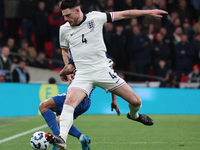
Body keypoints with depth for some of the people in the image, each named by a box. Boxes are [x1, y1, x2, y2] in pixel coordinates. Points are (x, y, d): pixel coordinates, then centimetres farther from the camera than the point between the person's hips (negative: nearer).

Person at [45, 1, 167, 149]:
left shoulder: (96, 17, -4)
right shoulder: (64, 29, 3)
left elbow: (124, 14, 2)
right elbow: (65, 49, 24)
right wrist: (67, 67, 10)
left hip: (103, 70, 0)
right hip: (82, 74, 0)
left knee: (136, 101, -1)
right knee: (69, 101, -28)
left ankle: (133, 114, 35)